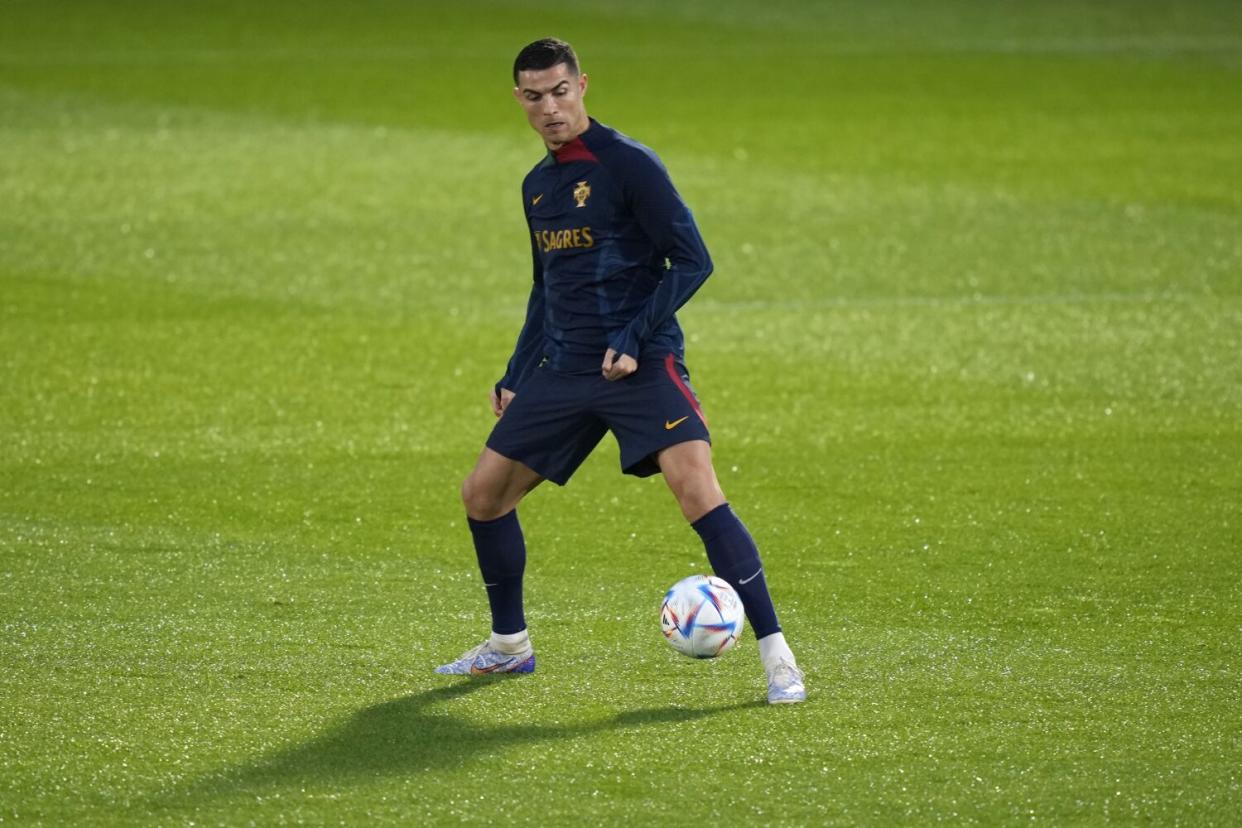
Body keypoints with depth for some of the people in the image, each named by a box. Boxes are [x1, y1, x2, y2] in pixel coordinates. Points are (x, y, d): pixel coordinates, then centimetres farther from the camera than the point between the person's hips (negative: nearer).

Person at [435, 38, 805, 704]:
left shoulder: (628, 164, -9)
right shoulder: (537, 186, 14)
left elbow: (692, 261, -11)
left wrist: (634, 341, -18)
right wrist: (516, 376, 20)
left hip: (641, 366, -8)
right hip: (563, 370, 8)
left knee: (698, 491, -24)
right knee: (483, 494, 7)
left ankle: (775, 656, -21)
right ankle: (509, 645, 26)